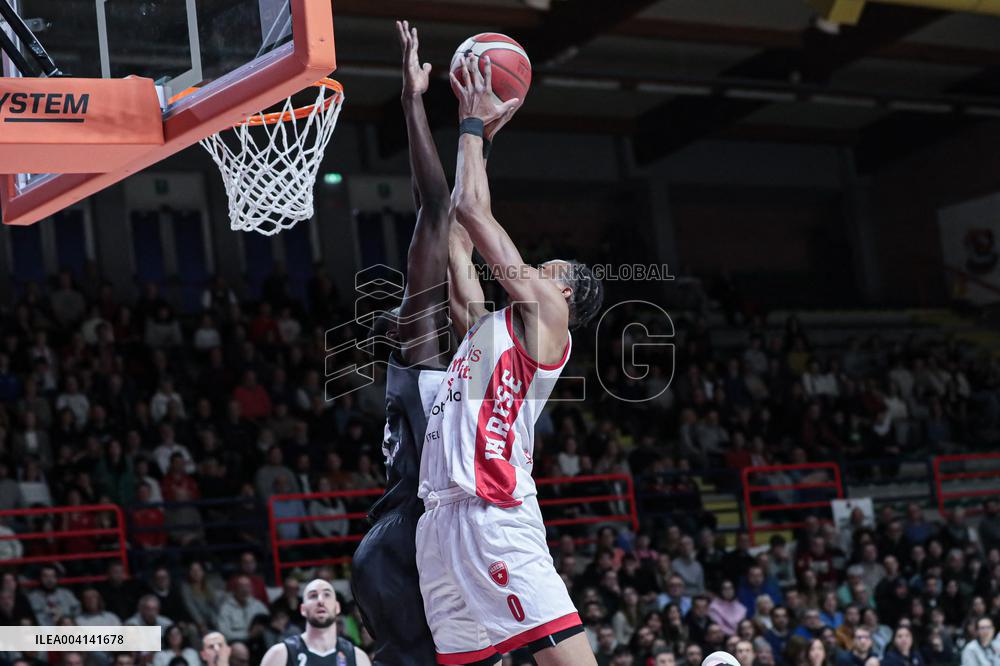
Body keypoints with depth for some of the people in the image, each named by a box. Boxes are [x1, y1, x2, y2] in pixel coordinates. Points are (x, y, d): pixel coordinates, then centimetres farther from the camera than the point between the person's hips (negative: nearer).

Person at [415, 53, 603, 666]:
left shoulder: (544, 319, 4)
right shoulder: (487, 326, 26)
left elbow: (474, 212, 3)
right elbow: (460, 238, 30)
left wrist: (473, 125, 15)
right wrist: (476, 134, 33)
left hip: (494, 517, -9)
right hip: (442, 518, 9)